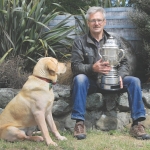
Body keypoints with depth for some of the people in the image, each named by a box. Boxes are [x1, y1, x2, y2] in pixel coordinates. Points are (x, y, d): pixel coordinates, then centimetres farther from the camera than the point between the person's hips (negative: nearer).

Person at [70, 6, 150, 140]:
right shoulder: (80, 42, 0)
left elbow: (124, 63, 4)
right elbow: (75, 66, -10)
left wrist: (120, 75, -19)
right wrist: (92, 68, -31)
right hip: (90, 82, -3)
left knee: (134, 81, -19)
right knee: (79, 79, -35)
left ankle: (137, 124, -20)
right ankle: (79, 122, -31)